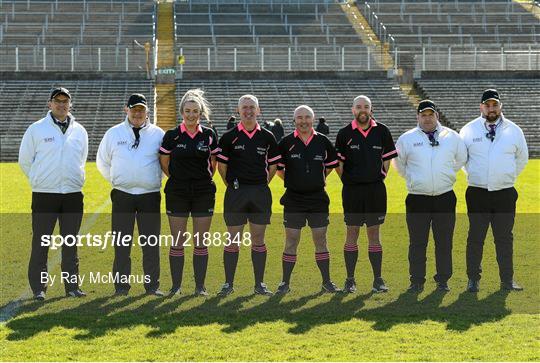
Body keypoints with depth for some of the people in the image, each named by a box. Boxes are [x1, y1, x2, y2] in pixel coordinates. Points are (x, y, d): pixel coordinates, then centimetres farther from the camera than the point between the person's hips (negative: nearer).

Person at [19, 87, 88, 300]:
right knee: (41, 243, -1)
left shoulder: (80, 131, 9)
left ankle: (72, 286, 14)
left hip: (73, 195, 3)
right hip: (44, 195, -3)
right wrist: (40, 181, 10)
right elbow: (25, 160, 6)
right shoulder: (36, 129, -1)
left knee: (71, 244, 8)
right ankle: (38, 288, 4)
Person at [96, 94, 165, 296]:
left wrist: (154, 181, 8)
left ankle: (152, 285, 8)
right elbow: (102, 162, 17)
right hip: (122, 196, 1)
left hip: (150, 196, -1)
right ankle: (121, 285, 8)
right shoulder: (113, 134, 8)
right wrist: (116, 181, 12)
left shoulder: (158, 135, 5)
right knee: (121, 243, 2)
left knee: (151, 242, 1)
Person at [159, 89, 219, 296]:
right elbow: (164, 163, 9)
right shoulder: (172, 136, -2)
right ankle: (176, 285, 9)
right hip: (177, 194, -1)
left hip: (203, 193, 1)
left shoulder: (209, 135, 1)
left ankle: (200, 286, 11)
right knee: (178, 242, 1)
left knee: (201, 242, 3)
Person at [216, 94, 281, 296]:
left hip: (260, 193, 2)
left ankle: (259, 283, 12)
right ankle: (228, 283, 9)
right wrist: (231, 185, 4)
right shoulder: (229, 137, 0)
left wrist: (262, 184, 10)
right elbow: (221, 165, 6)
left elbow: (273, 164, 15)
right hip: (236, 192, -1)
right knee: (233, 240, 1)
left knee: (258, 239, 6)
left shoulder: (267, 137, 6)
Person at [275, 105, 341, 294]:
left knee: (321, 241, 6)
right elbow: (278, 168, 8)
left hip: (318, 199, 1)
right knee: (291, 242, 1)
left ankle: (327, 282, 14)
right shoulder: (286, 142, -2)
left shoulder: (323, 141, 3)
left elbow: (331, 164, 17)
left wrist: (317, 180, 12)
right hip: (293, 199, -1)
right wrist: (292, 181, 5)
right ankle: (285, 282, 9)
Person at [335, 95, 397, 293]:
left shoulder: (382, 131, 4)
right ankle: (350, 280, 8)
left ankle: (378, 279, 9)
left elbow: (387, 159, 12)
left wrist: (381, 177, 5)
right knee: (352, 233, 2)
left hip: (376, 188, 1)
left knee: (374, 233, 5)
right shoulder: (345, 133, 0)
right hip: (352, 190, -1)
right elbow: (338, 163, 6)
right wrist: (348, 181, 2)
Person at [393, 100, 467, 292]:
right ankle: (417, 281, 10)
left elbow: (461, 159, 19)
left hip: (445, 197, 1)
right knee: (417, 242, 2)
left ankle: (443, 280, 14)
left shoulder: (452, 137, 5)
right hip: (417, 199, -1)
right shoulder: (407, 139, 2)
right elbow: (398, 162, 14)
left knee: (444, 242, 5)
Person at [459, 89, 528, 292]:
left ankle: (507, 280, 13)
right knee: (476, 237, 1)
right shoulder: (468, 130, 2)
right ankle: (473, 279, 9)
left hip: (505, 193, 1)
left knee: (505, 237, 6)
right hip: (477, 193, -1)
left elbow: (522, 158, 18)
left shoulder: (514, 131, 5)